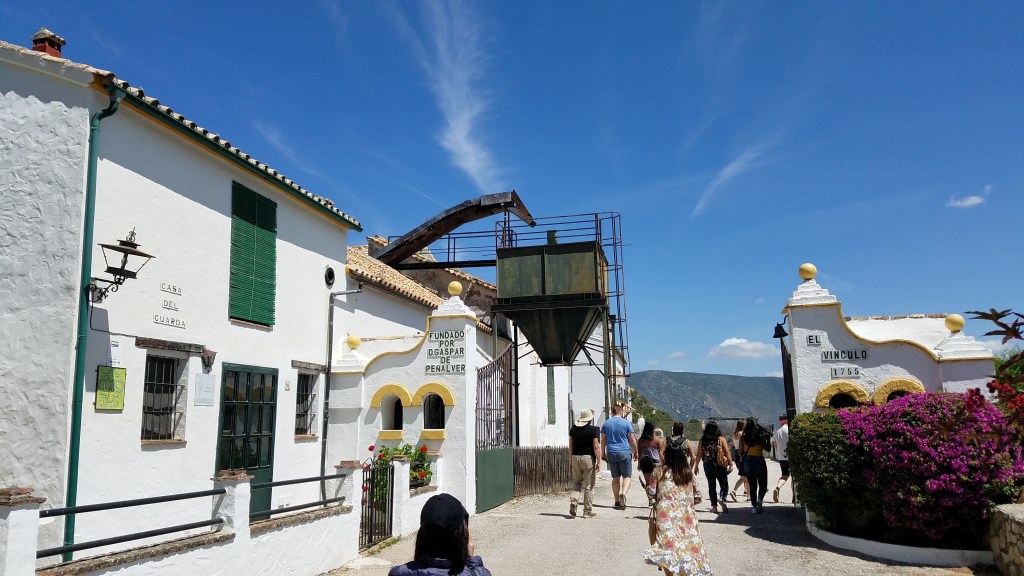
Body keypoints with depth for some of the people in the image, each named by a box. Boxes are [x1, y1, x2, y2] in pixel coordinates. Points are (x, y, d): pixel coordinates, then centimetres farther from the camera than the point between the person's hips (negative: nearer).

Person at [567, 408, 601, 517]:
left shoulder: (573, 429, 5)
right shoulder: (593, 430, -7)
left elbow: (570, 446, 6)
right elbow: (596, 447, -10)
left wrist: (570, 461, 12)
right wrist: (599, 462, -6)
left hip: (575, 458, 4)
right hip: (588, 459, -4)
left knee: (577, 482, 20)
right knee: (589, 486, 5)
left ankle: (573, 500, -4)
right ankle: (588, 511, 9)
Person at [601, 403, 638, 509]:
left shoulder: (606, 423, 7)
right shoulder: (626, 423, -2)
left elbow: (603, 440, 8)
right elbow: (632, 439, -1)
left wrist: (603, 454, 16)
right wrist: (635, 452, 10)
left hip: (611, 454, 3)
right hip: (624, 453, -3)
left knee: (615, 477, 11)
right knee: (627, 476, 4)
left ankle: (617, 501, 11)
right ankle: (623, 494, -21)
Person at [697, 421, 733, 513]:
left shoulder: (702, 440, -2)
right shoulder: (721, 439, -7)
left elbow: (699, 454, 1)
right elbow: (727, 453, -8)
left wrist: (696, 465, 9)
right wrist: (730, 464, -2)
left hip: (708, 465, 2)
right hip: (720, 465, -2)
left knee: (711, 485, 11)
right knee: (724, 484, 9)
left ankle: (714, 506, 11)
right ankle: (722, 499, -18)